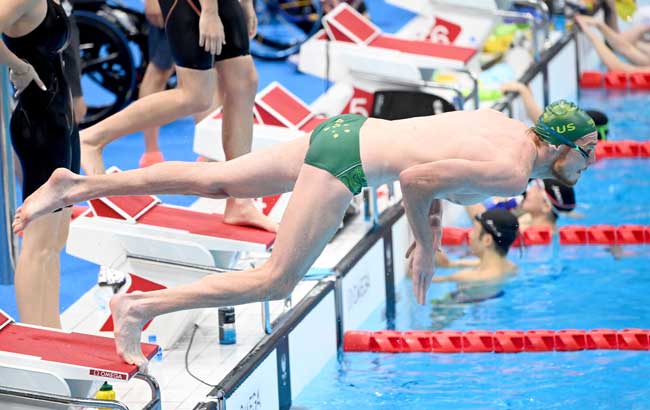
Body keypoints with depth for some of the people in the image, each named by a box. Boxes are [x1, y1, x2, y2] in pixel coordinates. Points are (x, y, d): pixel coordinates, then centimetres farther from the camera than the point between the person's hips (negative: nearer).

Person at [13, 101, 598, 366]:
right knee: (277, 280, -7)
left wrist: (433, 227, 21)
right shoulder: (510, 173, -18)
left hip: (345, 129, 9)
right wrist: (424, 246, -7)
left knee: (213, 180, 11)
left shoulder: (513, 126, 11)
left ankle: (76, 186, 13)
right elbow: (415, 179, -22)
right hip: (347, 159, -9)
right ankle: (141, 307, -10)